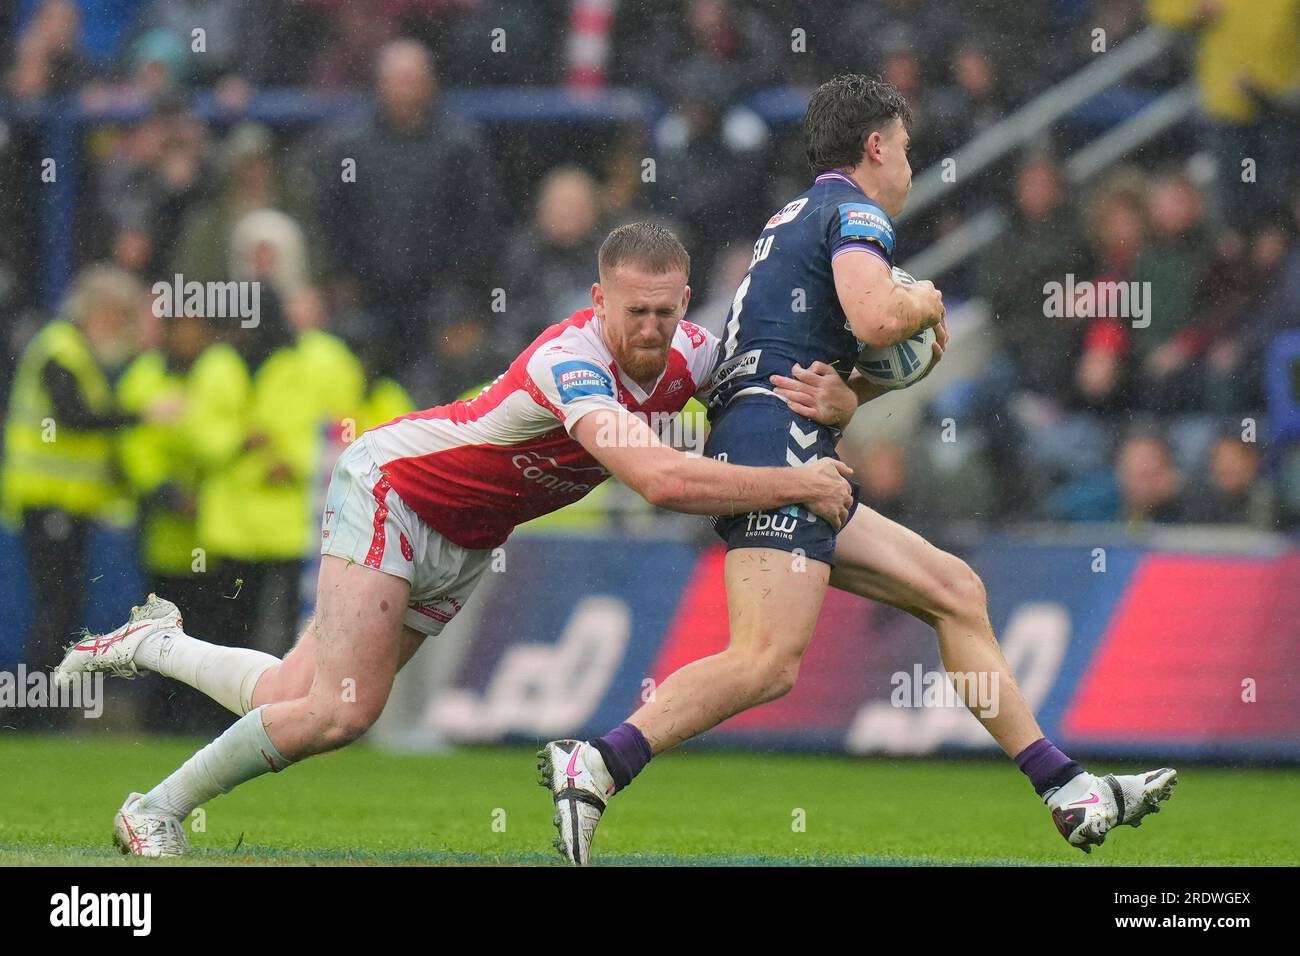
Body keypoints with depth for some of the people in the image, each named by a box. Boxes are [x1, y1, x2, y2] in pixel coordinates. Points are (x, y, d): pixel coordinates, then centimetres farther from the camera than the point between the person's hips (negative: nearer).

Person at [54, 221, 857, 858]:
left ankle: (156, 643, 35)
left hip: (465, 542, 7)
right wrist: (798, 485, -43)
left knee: (290, 702, 7)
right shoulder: (573, 361, -36)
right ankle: (158, 813, 5)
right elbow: (662, 480, -49)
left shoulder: (687, 356, -12)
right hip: (392, 486, -7)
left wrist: (832, 397, -25)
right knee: (340, 713, -16)